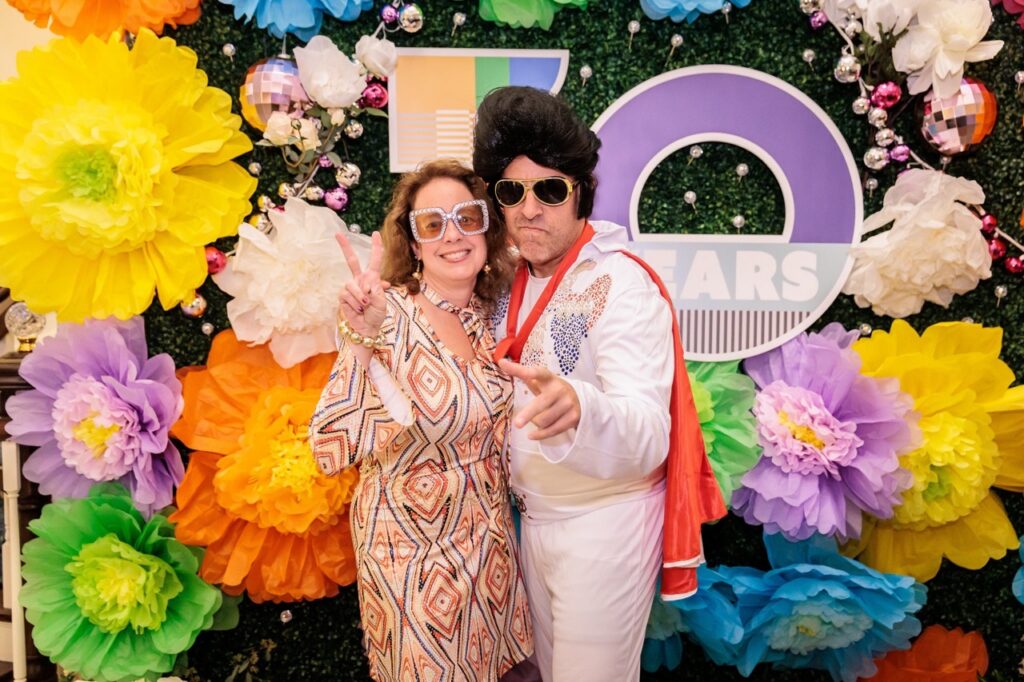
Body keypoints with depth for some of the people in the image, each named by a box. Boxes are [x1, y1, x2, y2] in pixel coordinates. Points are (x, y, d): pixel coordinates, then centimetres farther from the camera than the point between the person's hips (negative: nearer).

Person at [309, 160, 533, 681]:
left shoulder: (490, 316, -3)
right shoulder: (389, 316, -20)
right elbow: (332, 449, -28)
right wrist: (363, 341, -35)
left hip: (489, 537, 5)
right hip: (412, 546, -5)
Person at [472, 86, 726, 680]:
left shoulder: (621, 283, -21)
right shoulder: (519, 283, 3)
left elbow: (648, 435, -30)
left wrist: (580, 410, -53)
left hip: (605, 521, -7)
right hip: (536, 518, 8)